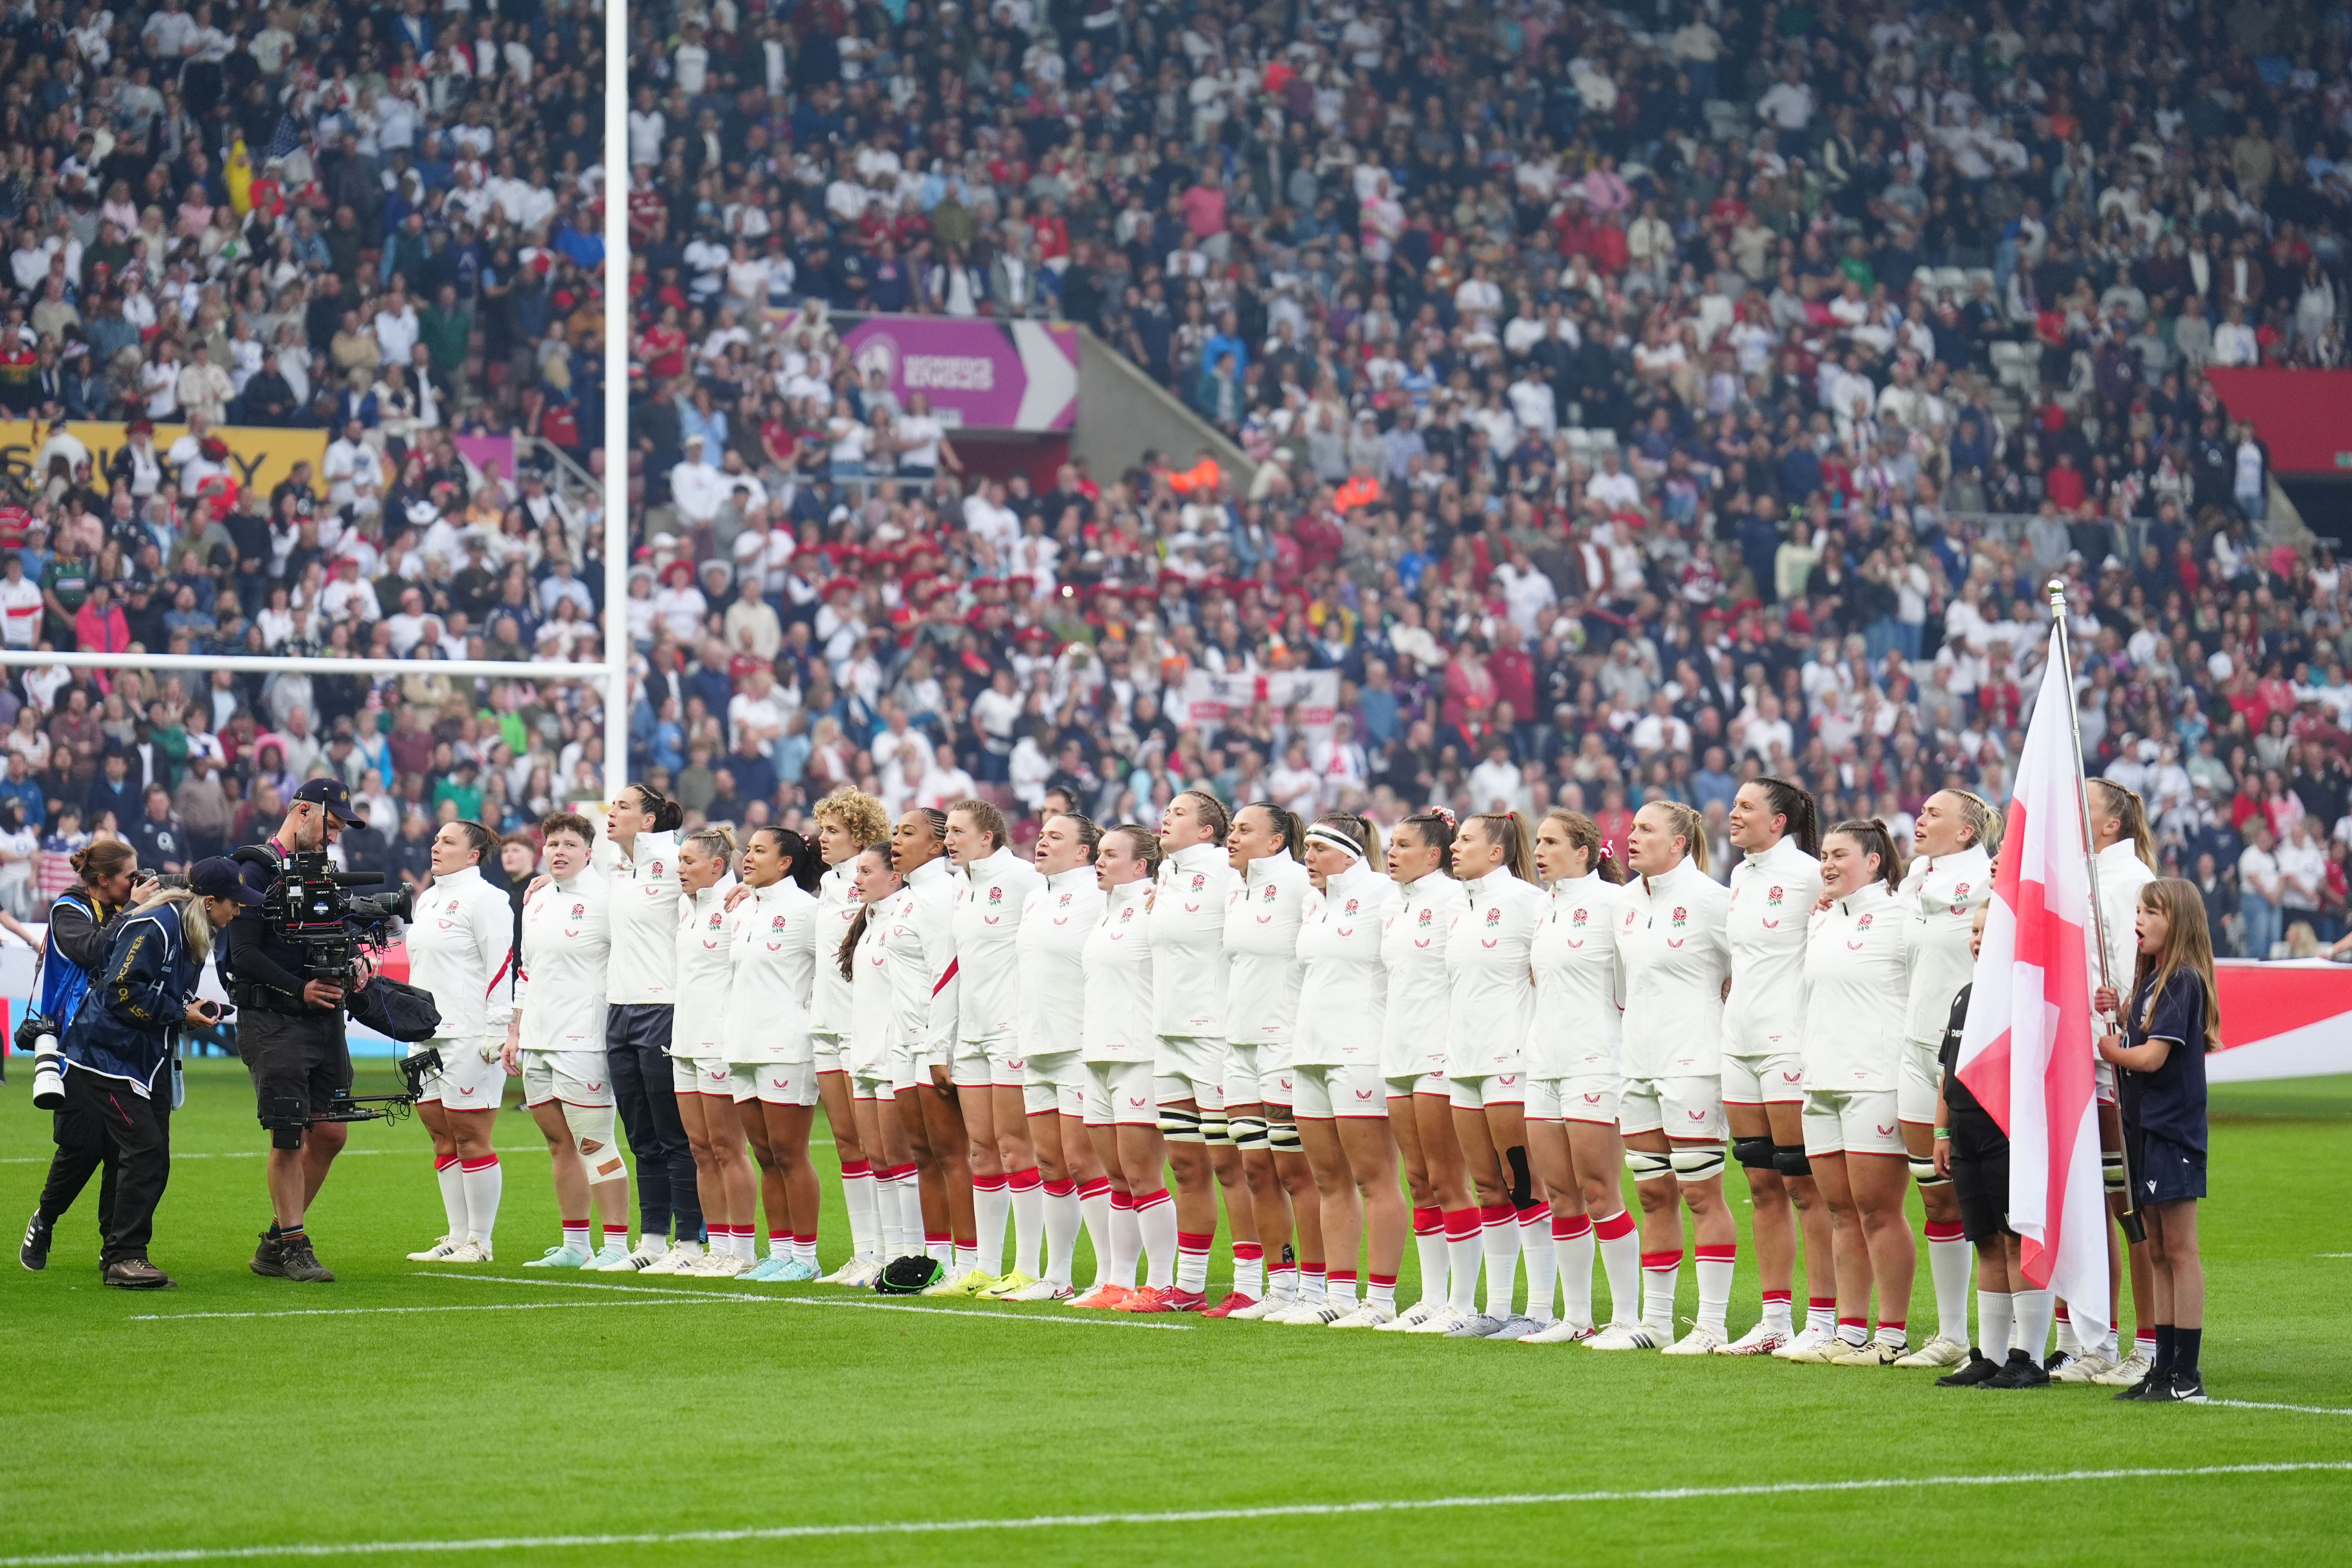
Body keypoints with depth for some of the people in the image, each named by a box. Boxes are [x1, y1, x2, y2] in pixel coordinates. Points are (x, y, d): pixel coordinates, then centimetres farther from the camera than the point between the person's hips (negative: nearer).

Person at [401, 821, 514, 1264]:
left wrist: (497, 1033, -17)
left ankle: (480, 1242, -1)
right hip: (427, 1037, 9)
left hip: (470, 1038, -9)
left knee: (470, 1139, -6)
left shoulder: (483, 899, -8)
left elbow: (501, 966, -13)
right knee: (443, 1139, 8)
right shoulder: (428, 899, 18)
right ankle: (457, 1237, 12)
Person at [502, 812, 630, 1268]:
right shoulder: (536, 903, 16)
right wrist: (515, 1032, 21)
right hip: (538, 1043, 8)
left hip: (582, 1042, -8)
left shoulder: (605, 900, -8)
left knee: (595, 1145, -9)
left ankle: (616, 1245, -6)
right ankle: (575, 1246, 17)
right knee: (560, 1145, 11)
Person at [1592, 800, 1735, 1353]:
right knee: (1653, 1195, 10)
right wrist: (1639, 1023, 14)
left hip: (1692, 1061, -7)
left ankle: (1712, 1324, -3)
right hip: (1639, 1060, 7)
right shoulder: (1627, 901, 12)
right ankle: (1655, 1321, 14)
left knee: (1699, 1192, -6)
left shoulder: (1708, 899, -10)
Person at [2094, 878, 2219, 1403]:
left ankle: (2187, 1375, -5)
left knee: (2180, 1249, -6)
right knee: (2158, 1252, 11)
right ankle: (2164, 1365, 15)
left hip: (2174, 1130, -9)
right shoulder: (2151, 978, 14)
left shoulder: (2183, 981, -14)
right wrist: (2119, 1012, 1)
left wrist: (2112, 1050, -3)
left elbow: (2153, 1056, -19)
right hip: (2145, 1125, 9)